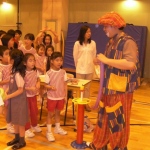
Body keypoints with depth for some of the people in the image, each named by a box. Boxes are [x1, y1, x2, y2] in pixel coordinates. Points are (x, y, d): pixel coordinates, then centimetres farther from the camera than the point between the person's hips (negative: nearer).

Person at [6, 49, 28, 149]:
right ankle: (17, 138, 36)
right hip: (14, 100, 8)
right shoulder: (14, 71, 3)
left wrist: (8, 96, -17)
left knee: (20, 121, 6)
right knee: (15, 120, 20)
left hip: (19, 101, -8)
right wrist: (8, 93, 2)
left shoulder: (18, 74, -24)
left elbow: (20, 90, -22)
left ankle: (22, 141, 22)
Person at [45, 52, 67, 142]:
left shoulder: (63, 72, -3)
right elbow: (46, 85, -10)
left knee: (58, 112, 20)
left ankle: (58, 128, 38)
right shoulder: (49, 73, -14)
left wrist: (65, 95, 3)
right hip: (52, 97, -4)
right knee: (50, 114, 7)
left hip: (61, 97, 4)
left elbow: (65, 84, 3)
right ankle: (49, 132, 18)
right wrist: (50, 87, -31)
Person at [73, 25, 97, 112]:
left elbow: (94, 56, 6)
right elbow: (75, 56, 1)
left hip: (90, 69, 2)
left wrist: (92, 65, 9)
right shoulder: (77, 43, -7)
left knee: (88, 87, 11)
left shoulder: (93, 43, -1)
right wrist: (78, 66, 8)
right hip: (80, 69, -2)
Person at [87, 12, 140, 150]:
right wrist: (101, 61, 2)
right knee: (104, 119, 18)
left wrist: (106, 60, -25)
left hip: (121, 90, -8)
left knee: (118, 122, 5)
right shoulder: (111, 42, 11)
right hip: (108, 89, 9)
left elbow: (130, 64, -31)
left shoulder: (128, 42, -16)